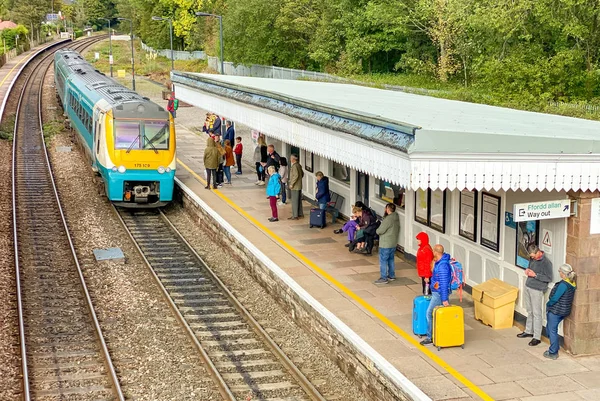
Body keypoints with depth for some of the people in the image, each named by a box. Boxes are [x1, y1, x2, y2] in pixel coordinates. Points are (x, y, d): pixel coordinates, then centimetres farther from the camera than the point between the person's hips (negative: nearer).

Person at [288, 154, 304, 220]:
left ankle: (295, 216, -2)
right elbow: (302, 174, 19)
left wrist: (291, 184, -21)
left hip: (295, 187, -10)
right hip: (299, 186, 10)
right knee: (299, 200, 16)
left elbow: (296, 175, -26)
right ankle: (300, 214, 24)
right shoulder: (299, 165, 10)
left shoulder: (294, 166, -19)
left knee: (294, 201, -4)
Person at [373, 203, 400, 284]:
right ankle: (391, 276, 28)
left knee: (383, 260, -2)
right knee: (391, 259, 20)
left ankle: (383, 278, 0)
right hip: (393, 243, 9)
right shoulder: (396, 218, 6)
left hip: (385, 244, -9)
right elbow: (398, 229, 16)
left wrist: (377, 231, -1)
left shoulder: (388, 219, -23)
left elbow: (380, 230, -22)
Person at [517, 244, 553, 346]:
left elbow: (549, 278, -16)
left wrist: (535, 275, -22)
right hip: (527, 287, 8)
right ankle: (529, 331, 31)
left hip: (537, 290, -7)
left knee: (536, 313, -4)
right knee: (529, 311, 18)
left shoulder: (546, 263, -18)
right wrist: (528, 270, 0)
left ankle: (537, 337, 1)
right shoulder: (532, 259, 5)